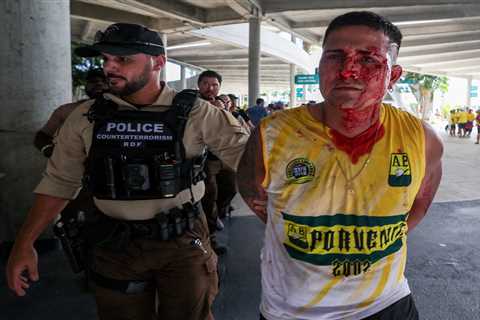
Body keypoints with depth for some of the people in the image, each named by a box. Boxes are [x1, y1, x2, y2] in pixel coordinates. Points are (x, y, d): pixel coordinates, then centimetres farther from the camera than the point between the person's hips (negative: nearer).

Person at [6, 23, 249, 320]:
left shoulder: (195, 113, -11)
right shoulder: (86, 117, -2)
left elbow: (247, 156, -13)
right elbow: (59, 182, 3)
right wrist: (24, 244, 1)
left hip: (184, 241, -2)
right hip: (116, 245, 3)